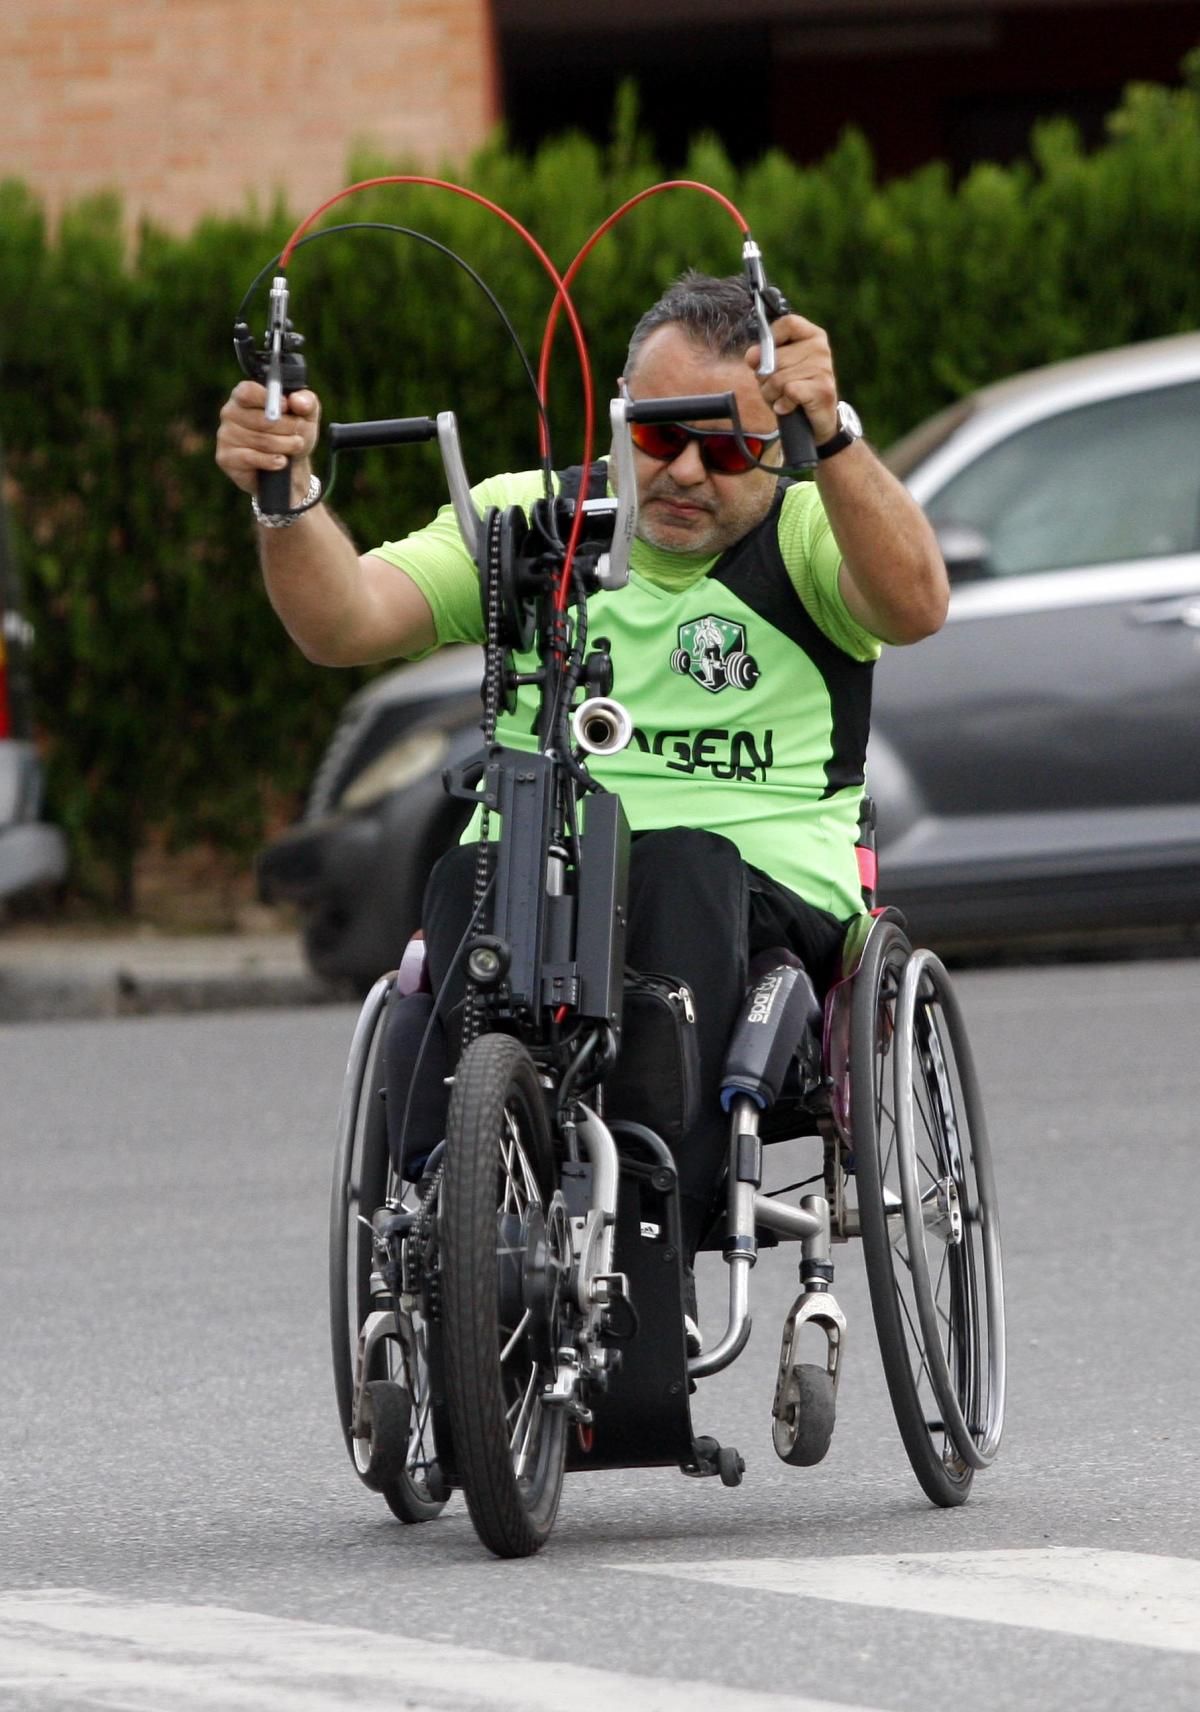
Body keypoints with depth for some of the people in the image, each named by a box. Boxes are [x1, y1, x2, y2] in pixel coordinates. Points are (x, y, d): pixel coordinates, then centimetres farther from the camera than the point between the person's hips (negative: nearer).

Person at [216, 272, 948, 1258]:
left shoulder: (808, 536, 7)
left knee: (685, 864, -35)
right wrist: (289, 497, -17)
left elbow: (915, 605, -16)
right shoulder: (524, 519, 14)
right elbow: (346, 622, 2)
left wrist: (833, 436, -31)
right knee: (469, 882, -32)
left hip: (758, 896, -1)